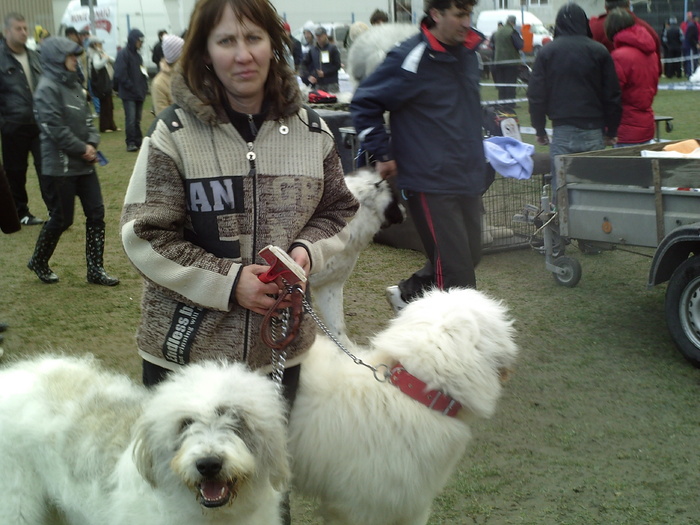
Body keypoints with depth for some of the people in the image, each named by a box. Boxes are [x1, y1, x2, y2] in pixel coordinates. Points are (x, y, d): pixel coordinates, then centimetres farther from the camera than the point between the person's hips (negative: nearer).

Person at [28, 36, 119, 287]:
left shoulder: (73, 84, 11)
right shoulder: (48, 89, -15)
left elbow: (86, 118, 13)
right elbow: (56, 129, -20)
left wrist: (92, 143, -4)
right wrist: (82, 148, -14)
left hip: (83, 163, 8)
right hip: (60, 166, -8)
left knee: (96, 213, 5)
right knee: (62, 218, 2)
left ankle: (95, 269, 12)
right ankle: (38, 262, 25)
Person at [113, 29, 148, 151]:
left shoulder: (137, 55, 15)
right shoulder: (123, 54, -10)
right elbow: (120, 74, -16)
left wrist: (144, 87, 7)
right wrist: (132, 87, -15)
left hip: (140, 94, 7)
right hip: (128, 94, -7)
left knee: (137, 119, 11)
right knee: (130, 119, -9)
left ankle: (138, 141, 17)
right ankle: (130, 143, -4)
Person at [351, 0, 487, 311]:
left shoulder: (468, 53, 8)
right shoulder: (410, 59, -15)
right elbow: (364, 103, -9)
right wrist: (383, 154, -9)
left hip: (469, 178, 8)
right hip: (430, 182, -8)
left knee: (469, 257, 14)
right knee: (456, 273, -7)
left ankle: (407, 295, 33)